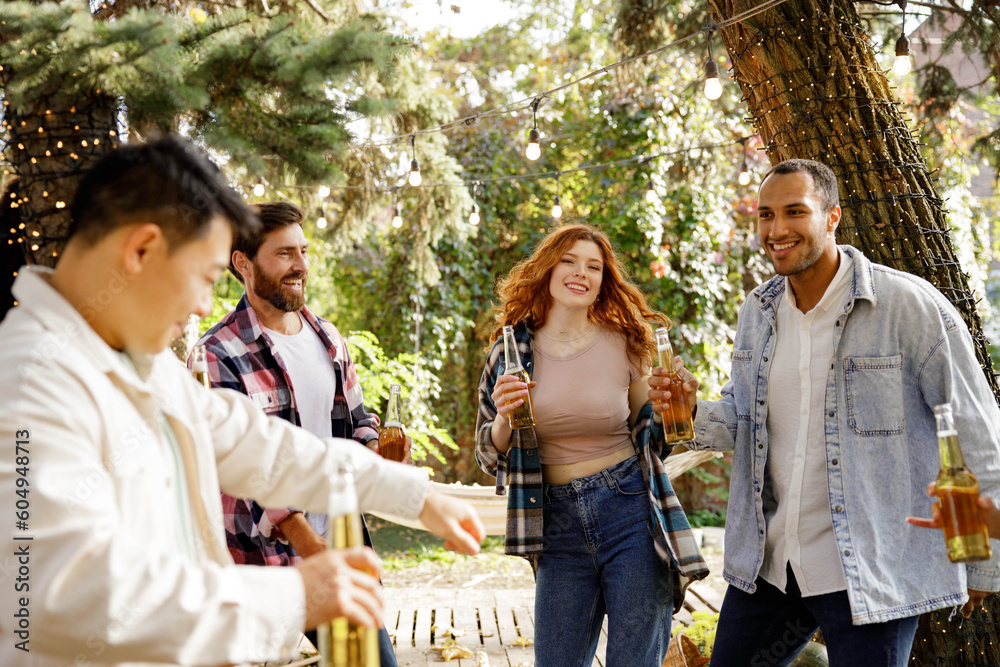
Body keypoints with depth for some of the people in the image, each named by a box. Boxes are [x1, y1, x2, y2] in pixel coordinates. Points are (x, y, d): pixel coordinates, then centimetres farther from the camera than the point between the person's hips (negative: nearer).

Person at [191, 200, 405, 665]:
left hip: (339, 544, 6)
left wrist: (375, 455, -3)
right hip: (263, 560, -6)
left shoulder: (329, 339, 10)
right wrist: (313, 549, -23)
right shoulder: (218, 357, -12)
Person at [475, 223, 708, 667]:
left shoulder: (624, 346, 2)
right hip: (560, 526, 1)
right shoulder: (513, 350, 3)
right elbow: (489, 458, 8)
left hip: (631, 514, -1)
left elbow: (652, 436, 12)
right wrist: (503, 417, -13)